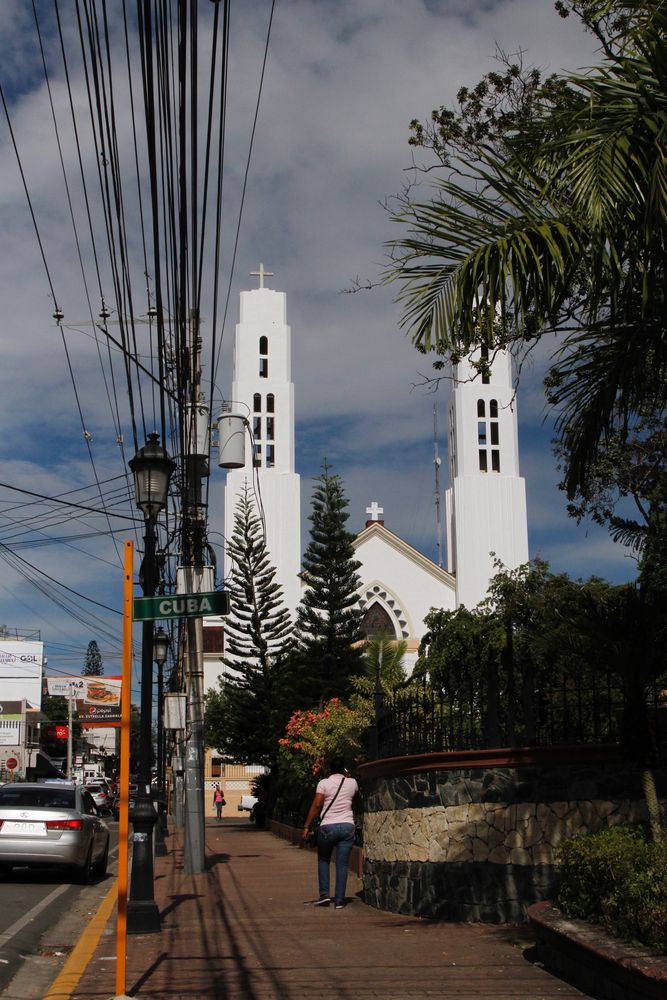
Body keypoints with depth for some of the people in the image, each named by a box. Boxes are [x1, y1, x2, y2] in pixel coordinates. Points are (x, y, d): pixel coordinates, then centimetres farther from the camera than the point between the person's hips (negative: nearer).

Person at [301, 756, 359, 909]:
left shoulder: (324, 783, -3)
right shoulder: (351, 783, 7)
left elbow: (316, 805, -8)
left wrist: (307, 826, -6)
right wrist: (347, 776, 27)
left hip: (328, 826, -2)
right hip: (347, 826, 2)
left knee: (323, 860, 17)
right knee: (342, 865, 4)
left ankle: (324, 894, 6)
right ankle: (339, 900, 3)